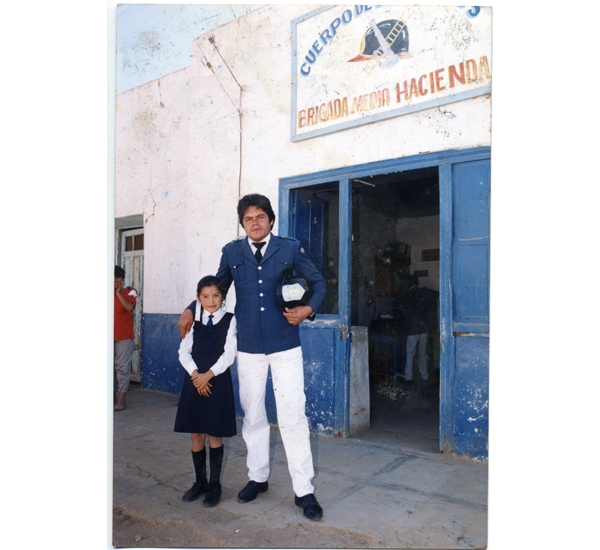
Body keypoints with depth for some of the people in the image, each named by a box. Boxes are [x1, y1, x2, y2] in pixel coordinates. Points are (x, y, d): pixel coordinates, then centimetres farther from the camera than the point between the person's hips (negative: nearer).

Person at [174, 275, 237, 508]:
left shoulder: (230, 320, -3)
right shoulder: (194, 321, 7)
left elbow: (229, 354, -8)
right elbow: (184, 351, 4)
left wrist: (208, 375, -14)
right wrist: (195, 374, -10)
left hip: (218, 382, -3)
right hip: (194, 382, 3)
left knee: (214, 435, 4)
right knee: (196, 435, 10)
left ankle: (215, 485, 19)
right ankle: (200, 482, 27)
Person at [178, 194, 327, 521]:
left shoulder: (290, 249, 2)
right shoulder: (232, 252, 7)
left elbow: (318, 282, 10)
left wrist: (309, 309, -8)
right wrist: (191, 310, 8)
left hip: (285, 345, -2)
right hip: (248, 347, 3)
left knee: (293, 416, -3)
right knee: (252, 415, 13)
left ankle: (304, 491, 9)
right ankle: (257, 478, 32)